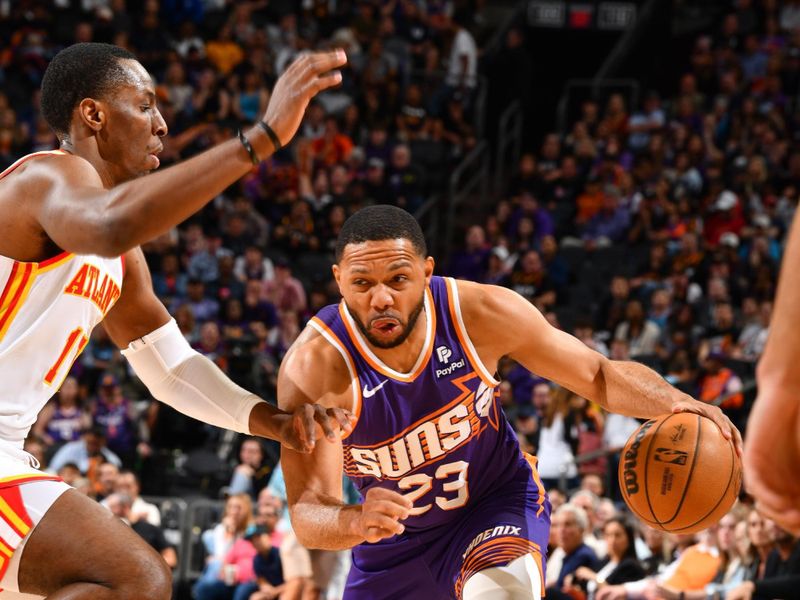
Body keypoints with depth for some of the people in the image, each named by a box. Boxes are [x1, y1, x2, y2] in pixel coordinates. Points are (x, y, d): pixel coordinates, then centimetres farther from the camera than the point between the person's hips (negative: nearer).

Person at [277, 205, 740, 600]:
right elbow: (307, 514, -33)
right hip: (393, 532, 1)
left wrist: (674, 402, -31)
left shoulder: (483, 313, -24)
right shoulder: (313, 368, -31)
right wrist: (355, 523, -57)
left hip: (497, 499, -1)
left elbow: (598, 375, -11)